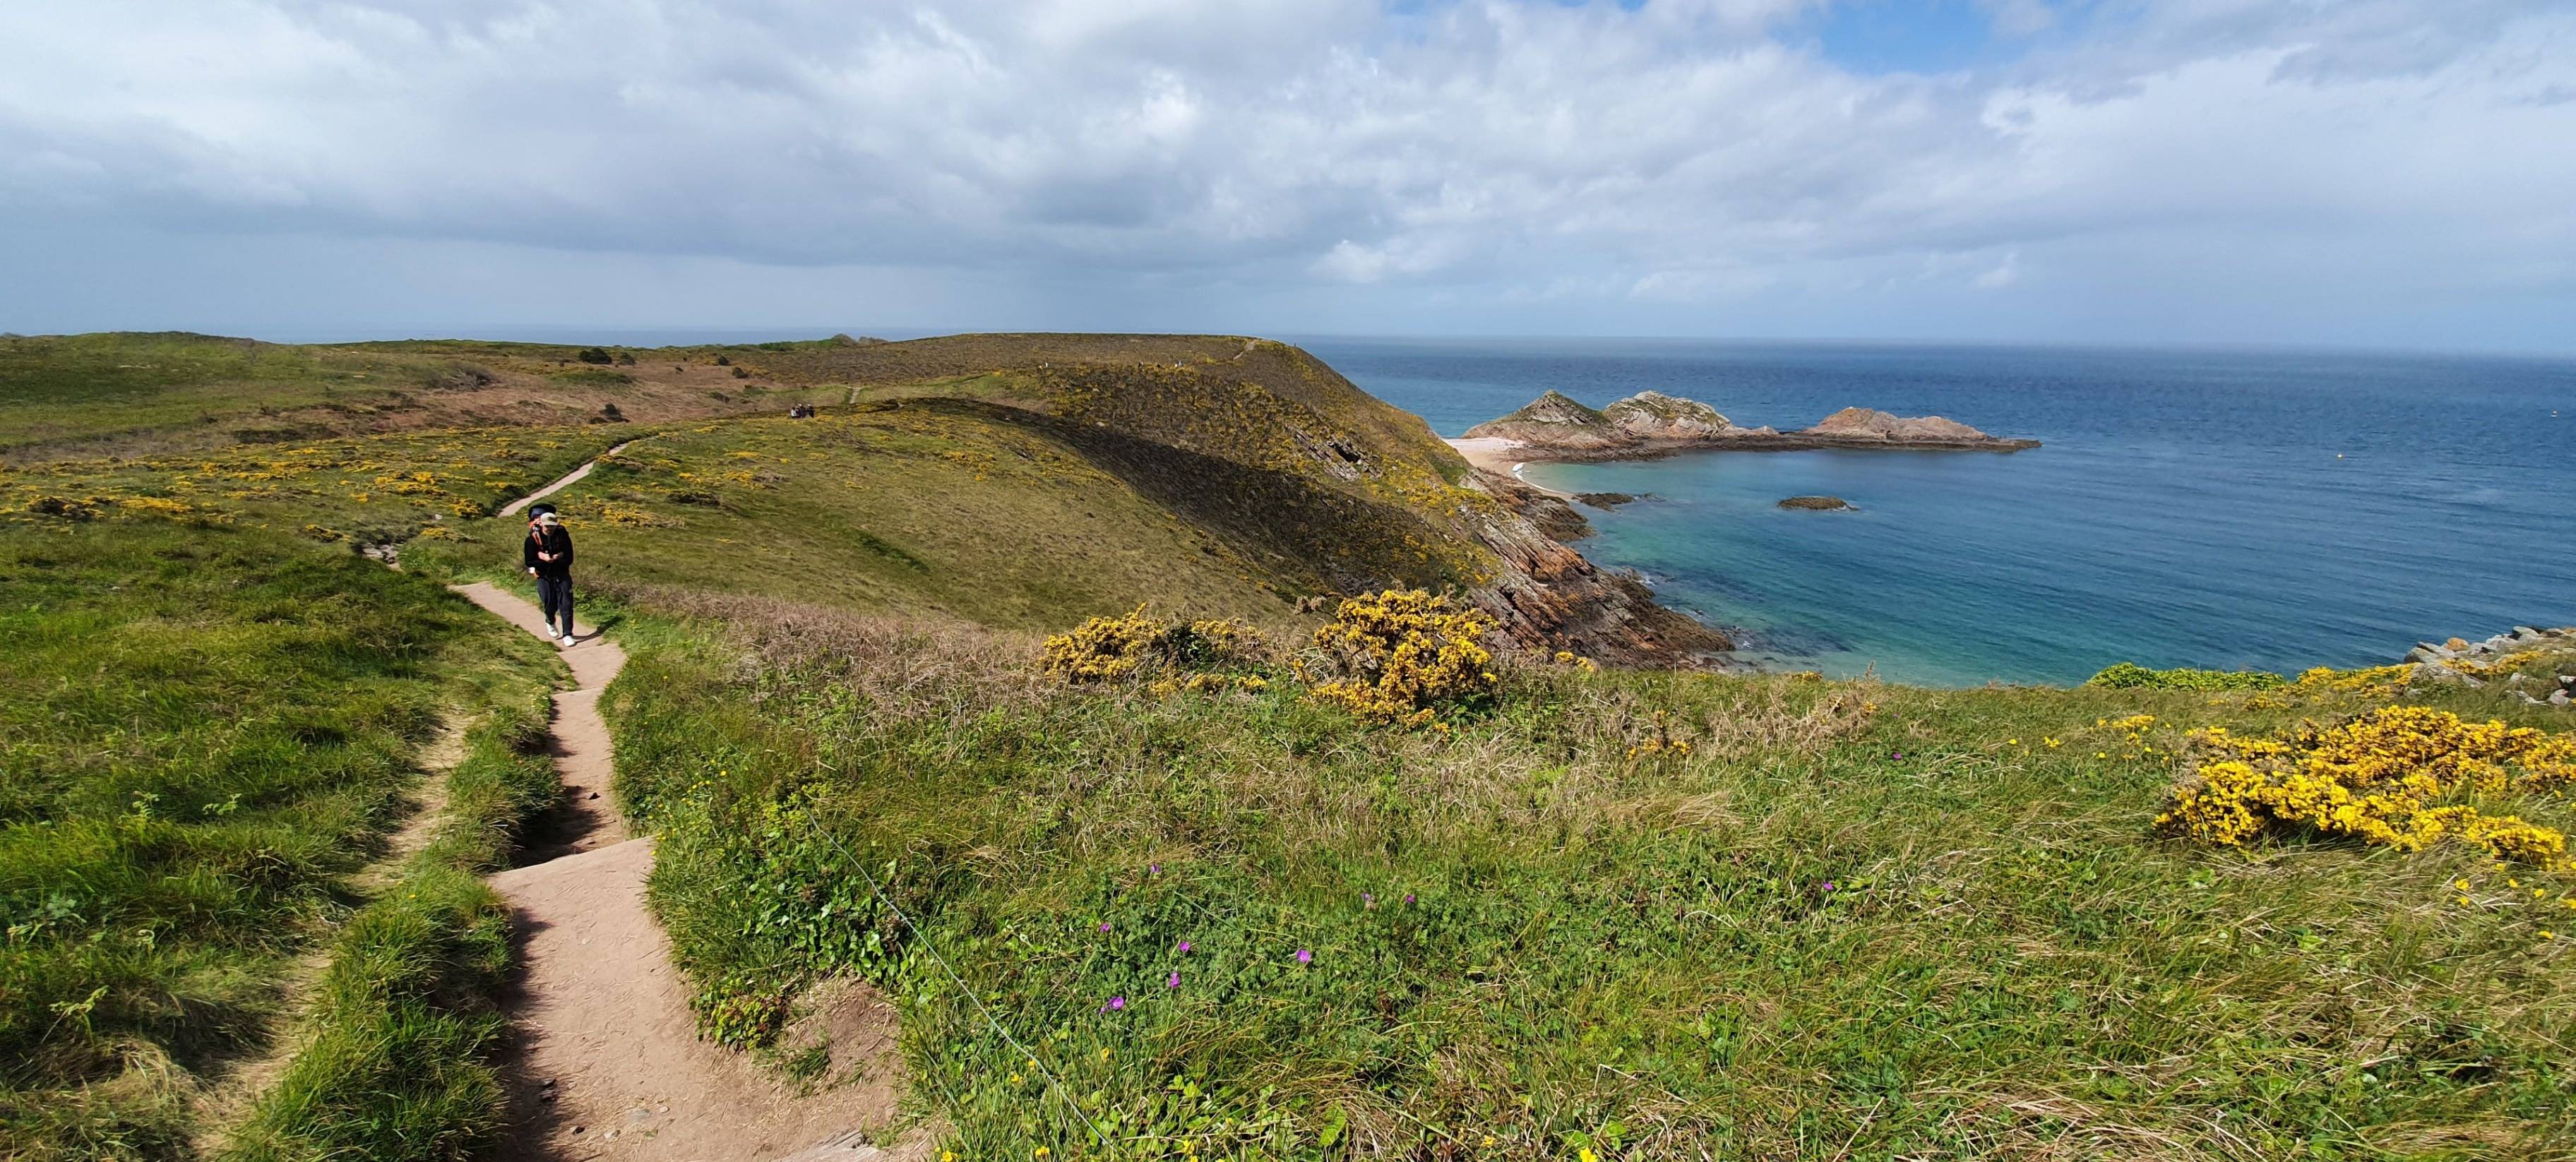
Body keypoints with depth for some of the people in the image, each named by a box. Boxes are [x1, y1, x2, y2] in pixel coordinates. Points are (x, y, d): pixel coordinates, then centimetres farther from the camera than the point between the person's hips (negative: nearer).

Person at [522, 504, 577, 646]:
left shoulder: (563, 536, -9)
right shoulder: (533, 539, -10)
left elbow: (569, 560, -8)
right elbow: (529, 562, -8)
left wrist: (552, 560, -20)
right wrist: (545, 561, -21)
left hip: (562, 575, 0)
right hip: (544, 577, 0)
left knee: (566, 605, -7)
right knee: (550, 605, 9)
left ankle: (567, 635, -2)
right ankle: (550, 624, 42)